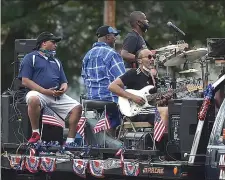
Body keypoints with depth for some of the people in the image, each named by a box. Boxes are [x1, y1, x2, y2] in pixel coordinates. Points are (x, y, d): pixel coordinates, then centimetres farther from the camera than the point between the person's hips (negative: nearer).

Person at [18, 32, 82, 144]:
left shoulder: (56, 62, 30)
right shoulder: (31, 58, 8)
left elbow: (64, 82, 26)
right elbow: (25, 81, -4)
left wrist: (63, 89, -1)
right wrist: (45, 91, -13)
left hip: (58, 96, 6)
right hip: (39, 93, -6)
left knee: (77, 107, -16)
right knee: (33, 99, -40)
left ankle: (70, 141, -15)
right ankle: (35, 133, -26)